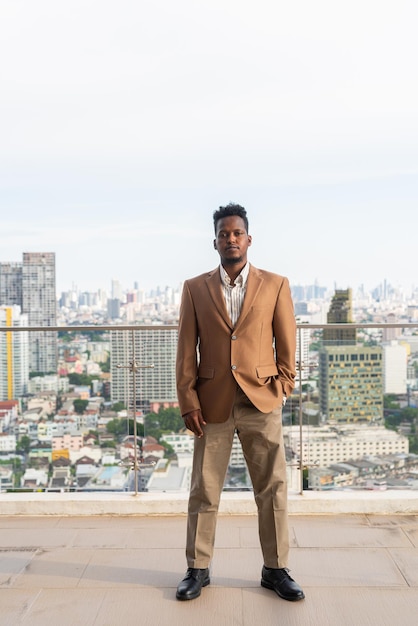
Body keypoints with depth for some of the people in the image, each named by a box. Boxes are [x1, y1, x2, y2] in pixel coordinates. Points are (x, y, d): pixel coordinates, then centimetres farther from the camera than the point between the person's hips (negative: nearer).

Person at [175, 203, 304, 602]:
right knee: (204, 490, 8)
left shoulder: (275, 285, 5)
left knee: (272, 489, 7)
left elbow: (286, 342, 8)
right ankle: (197, 569, 24)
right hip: (212, 402, 0)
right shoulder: (195, 288, 6)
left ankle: (275, 569, 24)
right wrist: (188, 401, -2)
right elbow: (186, 350, 3)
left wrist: (282, 385, -1)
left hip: (261, 400, 0)